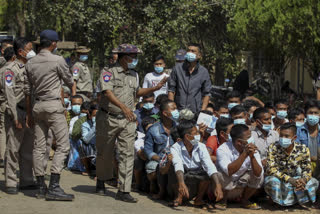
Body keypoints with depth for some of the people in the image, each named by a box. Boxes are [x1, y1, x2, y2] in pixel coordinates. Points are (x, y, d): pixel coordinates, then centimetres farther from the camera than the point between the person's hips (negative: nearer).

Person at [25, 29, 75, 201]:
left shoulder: (31, 63, 9)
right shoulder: (57, 60, -7)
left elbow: (28, 91, 12)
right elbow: (69, 81, 5)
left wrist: (29, 113, 19)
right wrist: (74, 90, 28)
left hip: (38, 106, 7)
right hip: (53, 105, -7)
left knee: (39, 147, 7)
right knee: (63, 145, -6)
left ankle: (41, 187, 11)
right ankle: (54, 187, -15)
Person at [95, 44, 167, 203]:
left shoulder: (134, 76, 13)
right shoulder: (109, 72, -8)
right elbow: (108, 92, -22)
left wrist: (155, 88, 19)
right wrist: (123, 107, -35)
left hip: (127, 120, 4)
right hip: (108, 118, -4)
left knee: (128, 154, -7)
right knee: (104, 153, 10)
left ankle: (124, 191, -6)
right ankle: (101, 181, 35)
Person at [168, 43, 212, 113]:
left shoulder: (204, 72, 5)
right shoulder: (177, 68, 5)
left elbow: (206, 94, 8)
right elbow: (171, 90, 8)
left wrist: (202, 112, -2)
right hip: (178, 111, 0)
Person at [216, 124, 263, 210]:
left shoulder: (253, 150, -14)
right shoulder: (223, 149, -26)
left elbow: (258, 174, -24)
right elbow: (229, 171, -43)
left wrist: (252, 156, -38)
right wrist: (245, 154, -45)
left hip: (239, 186, 4)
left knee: (259, 176, -18)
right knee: (224, 176, -35)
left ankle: (244, 200, 6)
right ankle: (223, 200, -4)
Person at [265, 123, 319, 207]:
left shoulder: (303, 149, -9)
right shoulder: (273, 148, -16)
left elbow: (307, 170, -5)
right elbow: (271, 169, -23)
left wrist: (303, 179, -31)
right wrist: (290, 180, -36)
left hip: (295, 180, 3)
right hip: (279, 180, -3)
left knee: (313, 182, -17)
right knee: (272, 181, -36)